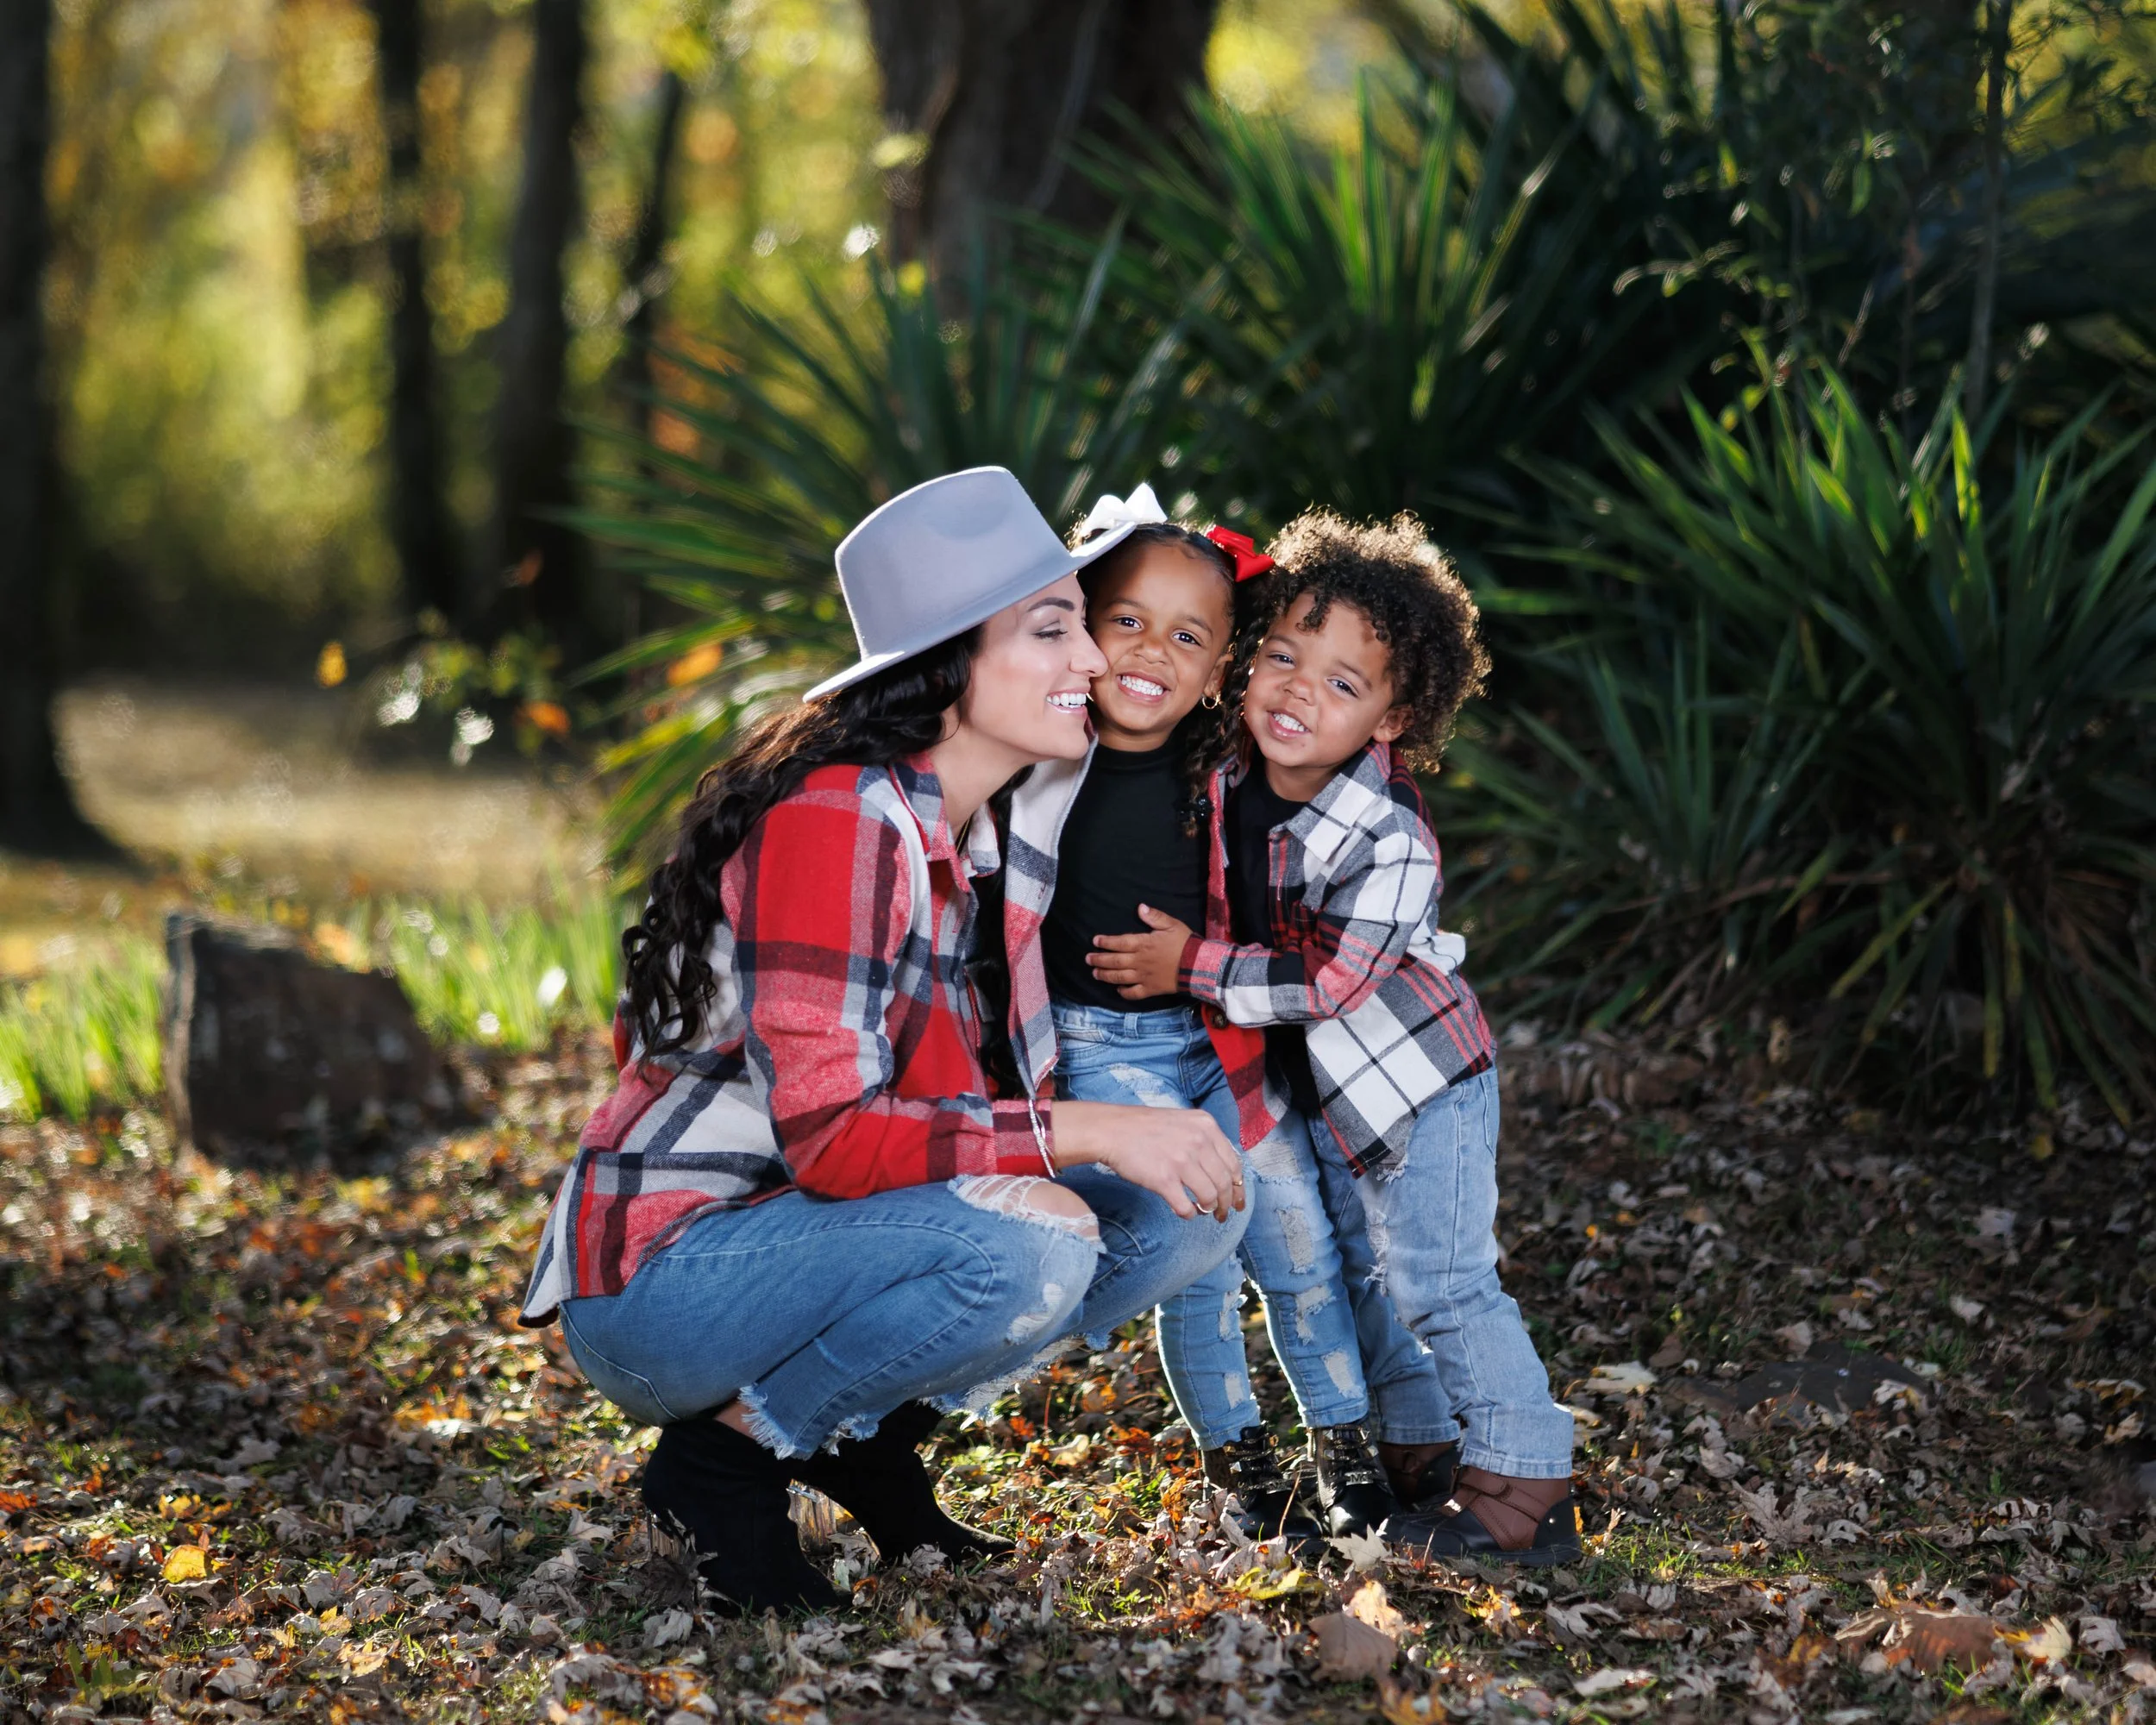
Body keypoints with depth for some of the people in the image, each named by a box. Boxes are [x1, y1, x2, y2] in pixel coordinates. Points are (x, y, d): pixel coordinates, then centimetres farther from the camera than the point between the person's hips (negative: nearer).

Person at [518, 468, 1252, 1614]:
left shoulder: (1005, 836, 5)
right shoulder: (836, 822, -23)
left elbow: (991, 1088, 12)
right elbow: (830, 1135, -27)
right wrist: (1089, 1132, -28)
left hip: (823, 1232, 8)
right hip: (659, 1274, -8)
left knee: (1193, 1205, -4)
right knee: (1022, 1253, -32)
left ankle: (868, 1429, 7)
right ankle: (732, 1452, -9)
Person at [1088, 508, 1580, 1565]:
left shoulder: (1388, 839, -28)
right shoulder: (1229, 777, -7)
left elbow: (1329, 979, -28)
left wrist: (1193, 965, -25)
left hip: (1419, 1078, -8)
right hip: (1322, 1087, 8)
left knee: (1437, 1281, -7)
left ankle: (1527, 1487, 2)